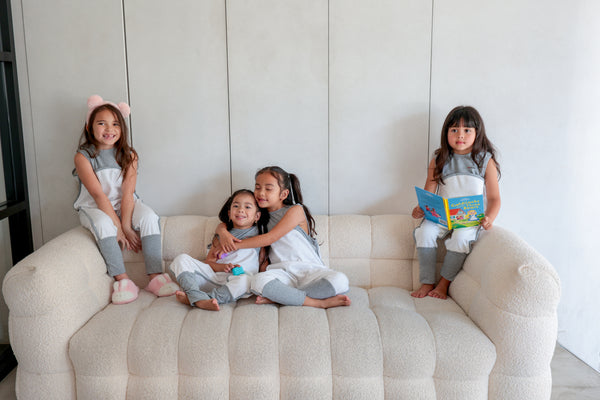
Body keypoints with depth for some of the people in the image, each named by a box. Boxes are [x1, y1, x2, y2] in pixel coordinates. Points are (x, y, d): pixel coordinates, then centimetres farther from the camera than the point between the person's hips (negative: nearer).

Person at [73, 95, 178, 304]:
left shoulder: (128, 155, -2)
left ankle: (155, 276, -24)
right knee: (103, 224, -35)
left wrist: (126, 225, -24)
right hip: (94, 207, -2)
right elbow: (99, 195, -19)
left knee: (149, 216, -26)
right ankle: (122, 279, -25)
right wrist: (118, 228, -25)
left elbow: (127, 193, -12)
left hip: (123, 205, 3)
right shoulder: (83, 156, -11)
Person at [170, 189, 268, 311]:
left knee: (245, 280, -40)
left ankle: (192, 299, -36)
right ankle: (199, 297, -38)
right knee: (181, 259, -13)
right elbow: (208, 261, 13)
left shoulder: (258, 232, 16)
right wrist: (223, 267, -7)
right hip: (213, 277, 3)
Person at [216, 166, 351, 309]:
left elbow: (269, 238, -7)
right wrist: (223, 232, -4)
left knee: (339, 281, -33)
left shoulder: (296, 210, 2)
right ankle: (320, 302, -25)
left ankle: (277, 297, -25)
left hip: (310, 270, -2)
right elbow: (224, 224, 22)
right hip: (283, 273, 2)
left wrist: (235, 245, -5)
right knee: (259, 281, -34)